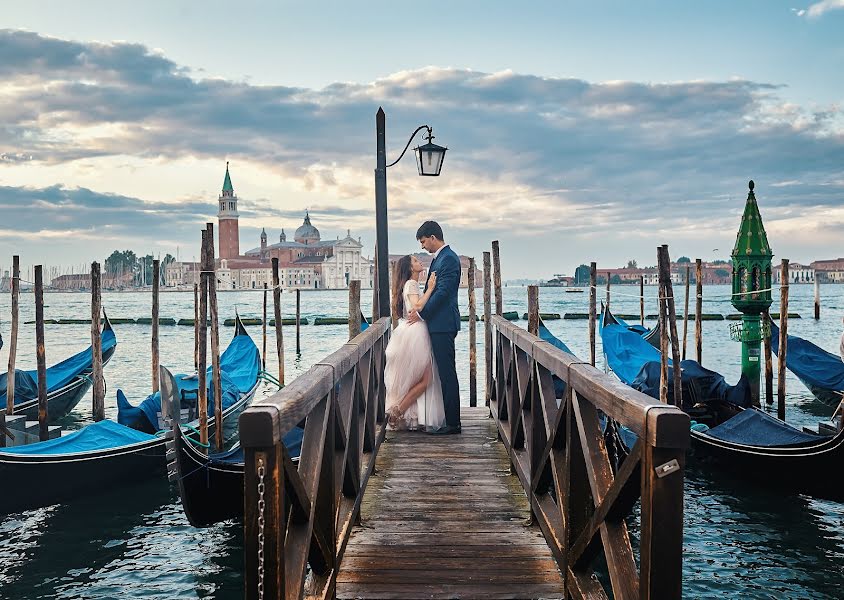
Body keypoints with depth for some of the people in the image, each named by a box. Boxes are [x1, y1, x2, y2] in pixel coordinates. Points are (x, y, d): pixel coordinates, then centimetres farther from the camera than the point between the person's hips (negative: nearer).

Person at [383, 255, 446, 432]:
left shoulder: (412, 284, 21)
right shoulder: (411, 284, -10)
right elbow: (417, 306, -24)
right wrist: (430, 289, -18)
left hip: (415, 334, 10)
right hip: (414, 335, -10)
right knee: (425, 379, -9)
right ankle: (397, 412, -7)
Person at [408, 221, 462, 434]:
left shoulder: (448, 259, -13)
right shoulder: (439, 258, 18)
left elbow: (442, 292, -19)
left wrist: (421, 313, -14)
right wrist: (420, 309, 10)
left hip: (443, 324, -10)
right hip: (439, 323, 10)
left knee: (447, 373, -6)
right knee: (444, 373, 12)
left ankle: (452, 423, -2)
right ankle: (449, 420, 18)